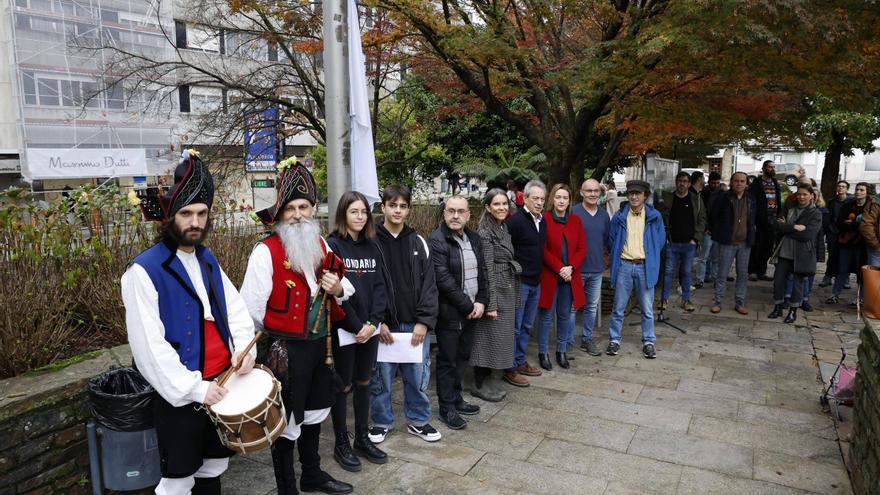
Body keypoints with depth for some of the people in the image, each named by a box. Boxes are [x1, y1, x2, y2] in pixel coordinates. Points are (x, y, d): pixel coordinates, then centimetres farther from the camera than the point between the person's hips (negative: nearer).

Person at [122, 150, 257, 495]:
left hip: (222, 383, 6)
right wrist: (193, 387, -21)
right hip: (180, 394, -6)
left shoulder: (208, 260, 7)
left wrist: (244, 347, -8)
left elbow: (235, 308, 10)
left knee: (214, 467, 19)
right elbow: (149, 345, -20)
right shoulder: (144, 271, -16)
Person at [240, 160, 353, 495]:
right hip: (286, 349, -7)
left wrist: (339, 288, -6)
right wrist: (271, 341, -5)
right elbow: (251, 306, -18)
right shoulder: (266, 251, -16)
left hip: (320, 344, 7)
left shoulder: (322, 246, 6)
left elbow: (346, 289, 17)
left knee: (313, 414, 22)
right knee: (287, 422, 6)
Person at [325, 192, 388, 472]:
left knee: (364, 383, 15)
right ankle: (341, 445, 21)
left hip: (369, 328, 5)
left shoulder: (371, 246, 8)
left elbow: (379, 286, 5)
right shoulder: (332, 245, -9)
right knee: (343, 386, 6)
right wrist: (356, 326, -14)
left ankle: (363, 439, 29)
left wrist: (372, 323, -7)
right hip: (343, 329, -5)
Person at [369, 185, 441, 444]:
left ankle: (418, 420, 29)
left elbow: (428, 284, 3)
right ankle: (382, 422, 27)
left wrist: (424, 321, -6)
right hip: (383, 325, -2)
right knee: (381, 378, 8)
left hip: (415, 324, 2)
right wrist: (377, 322, -9)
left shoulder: (418, 243, 5)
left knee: (418, 376, 10)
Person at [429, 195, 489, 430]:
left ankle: (456, 399, 33)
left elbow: (482, 272, 13)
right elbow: (444, 280, -20)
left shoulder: (474, 238, 10)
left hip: (471, 311, 7)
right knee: (447, 361, 4)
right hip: (449, 313, -7)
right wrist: (468, 306, -16)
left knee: (462, 357, 17)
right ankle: (447, 408, 17)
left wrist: (481, 302, 0)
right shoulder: (436, 240, -14)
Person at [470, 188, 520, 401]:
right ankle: (479, 385, 12)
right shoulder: (485, 233, -15)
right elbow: (487, 271, -18)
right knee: (488, 336, 0)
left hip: (507, 292, 9)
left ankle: (488, 378, 28)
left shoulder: (504, 229, 11)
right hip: (494, 291, -9)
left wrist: (513, 296, 17)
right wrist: (490, 303, -19)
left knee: (498, 336, 15)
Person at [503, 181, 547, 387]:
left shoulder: (542, 221, 9)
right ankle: (510, 369, 11)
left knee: (526, 326, 17)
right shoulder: (516, 220, -16)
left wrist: (539, 273, 15)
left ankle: (520, 362, 29)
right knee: (515, 326, 1)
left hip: (536, 282, 8)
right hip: (519, 282, -8)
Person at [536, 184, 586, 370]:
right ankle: (543, 353, 16)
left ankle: (561, 351, 25)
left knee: (565, 316, 12)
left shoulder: (576, 220, 8)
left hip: (570, 277, 4)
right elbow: (543, 250, -10)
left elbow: (582, 248, 5)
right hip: (549, 276, -4)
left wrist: (571, 267, -10)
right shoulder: (544, 219, -7)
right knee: (547, 316, 4)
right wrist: (559, 268, -16)